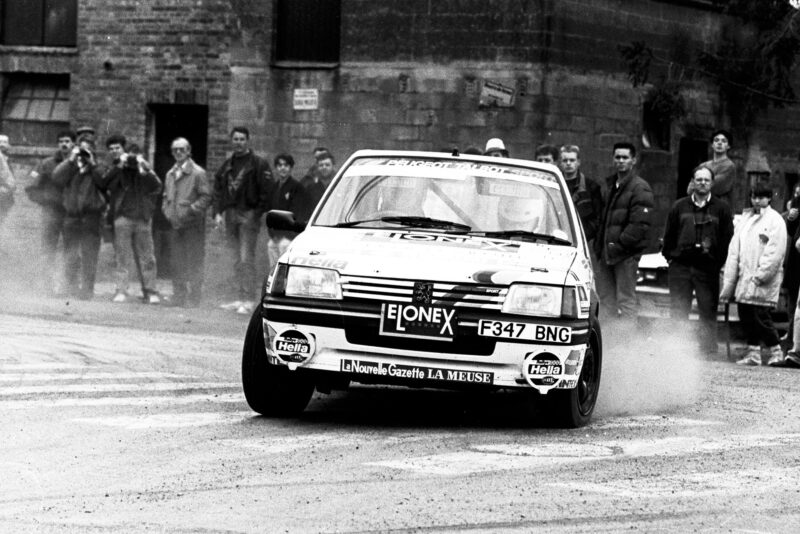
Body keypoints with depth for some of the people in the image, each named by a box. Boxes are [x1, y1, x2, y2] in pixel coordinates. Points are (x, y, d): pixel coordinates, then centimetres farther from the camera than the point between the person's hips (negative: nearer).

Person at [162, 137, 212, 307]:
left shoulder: (197, 173, -5)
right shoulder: (170, 174, 16)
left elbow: (206, 197, -8)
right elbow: (166, 196, 24)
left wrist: (191, 210, -16)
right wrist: (167, 211, 7)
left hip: (193, 223, -6)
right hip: (176, 223, 6)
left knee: (194, 262, -5)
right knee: (177, 262, 8)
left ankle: (194, 298, -3)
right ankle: (178, 297, 14)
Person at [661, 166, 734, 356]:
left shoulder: (721, 208, 5)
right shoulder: (679, 207, 11)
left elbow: (727, 238, 4)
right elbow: (668, 235, 14)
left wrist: (718, 260, -2)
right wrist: (670, 256, 6)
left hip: (708, 268, -2)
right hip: (681, 266, 2)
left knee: (708, 312, -2)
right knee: (678, 311, 2)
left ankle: (709, 351, 2)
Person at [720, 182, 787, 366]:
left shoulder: (775, 221, -4)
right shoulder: (745, 218, 16)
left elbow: (774, 254, -12)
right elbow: (734, 249, 14)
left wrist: (760, 275, -17)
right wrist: (729, 280, 7)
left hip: (764, 281, -7)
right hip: (744, 279, 7)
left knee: (761, 316, -11)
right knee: (746, 316, 6)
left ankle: (776, 352, -1)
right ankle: (753, 352, 14)